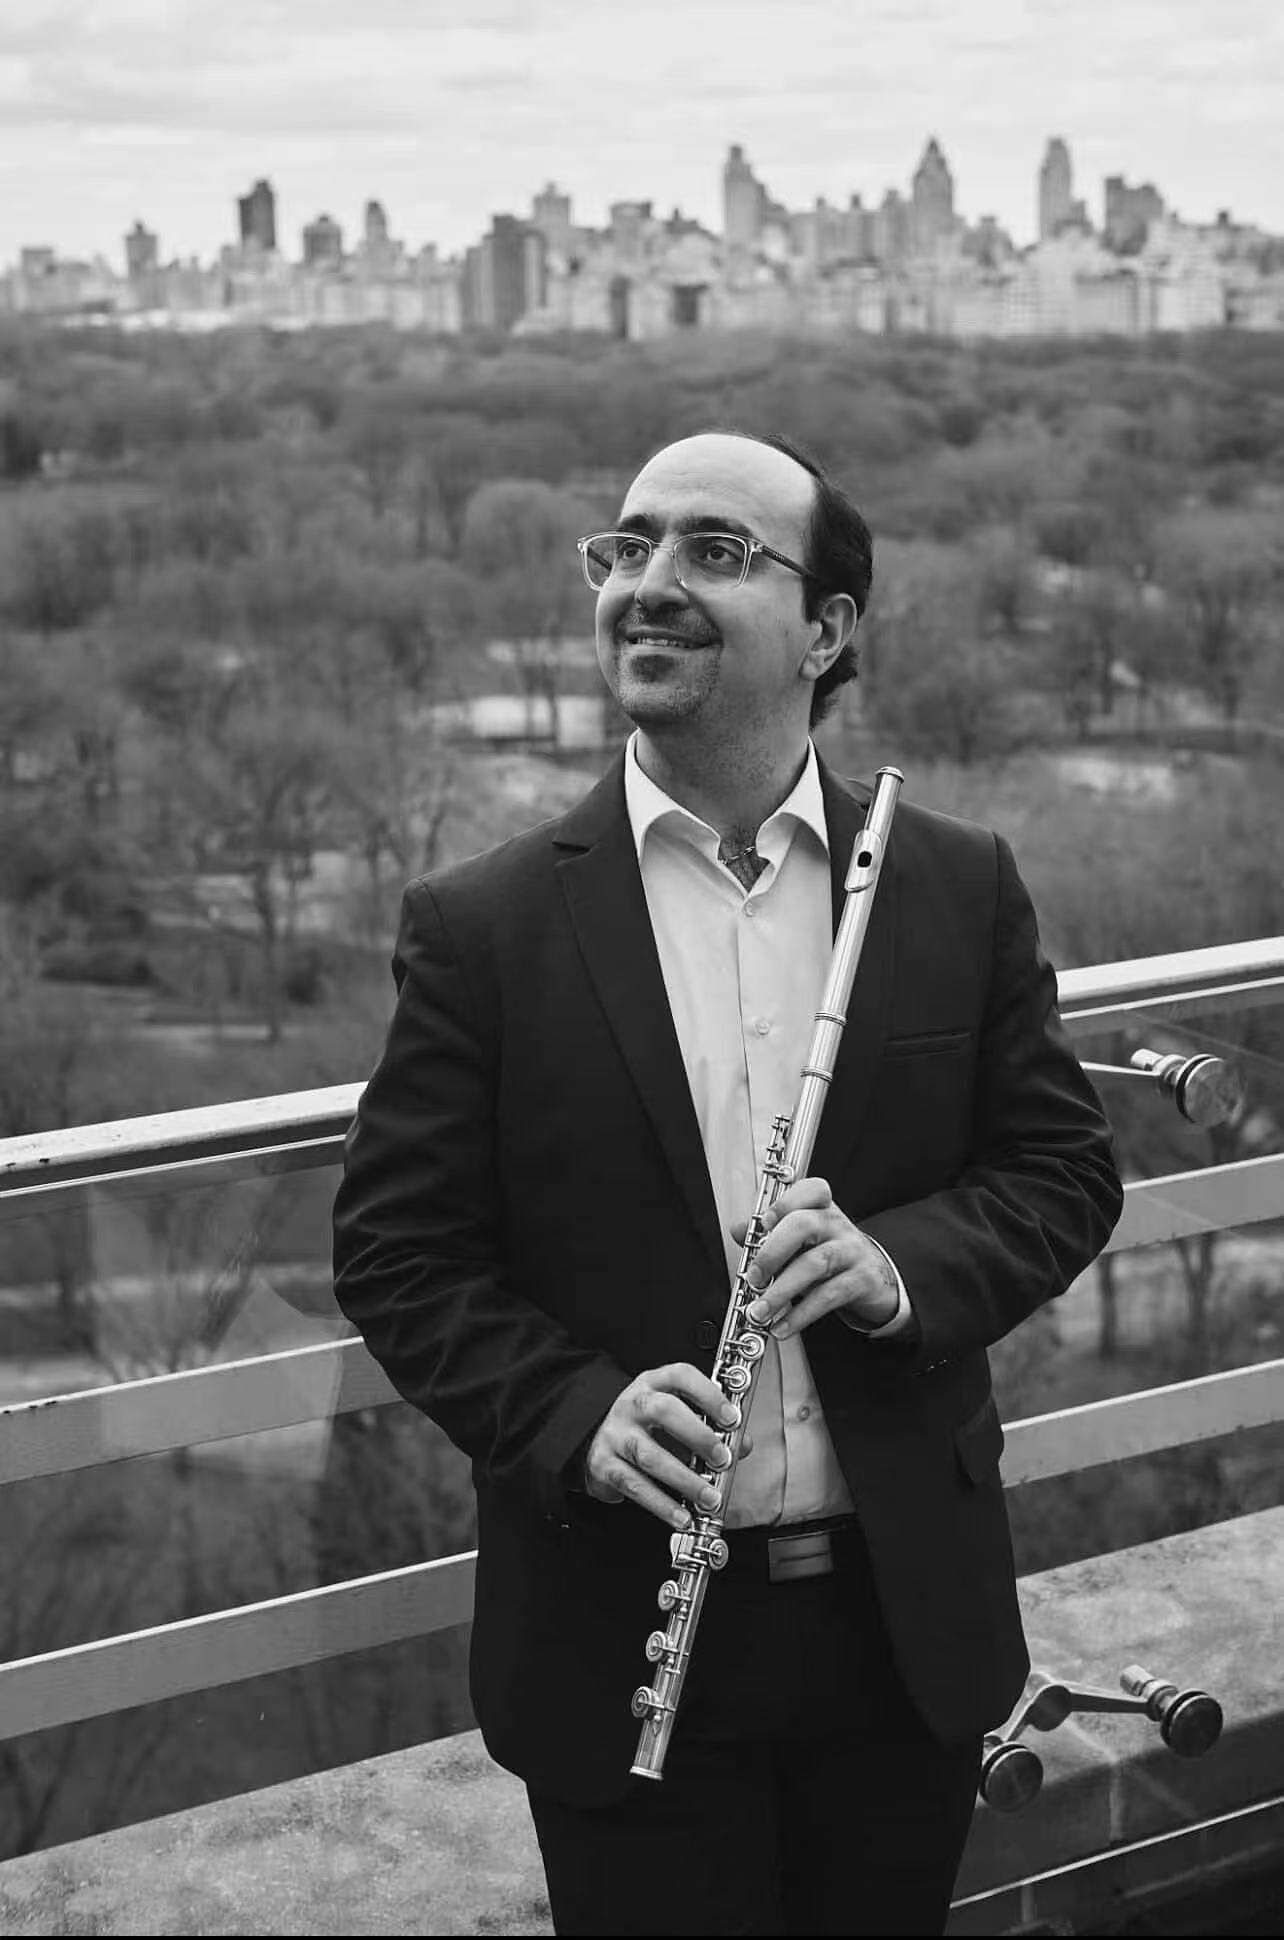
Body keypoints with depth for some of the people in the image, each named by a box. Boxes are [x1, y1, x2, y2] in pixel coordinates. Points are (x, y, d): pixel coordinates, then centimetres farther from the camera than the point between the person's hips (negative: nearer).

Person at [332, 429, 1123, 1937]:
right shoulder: (482, 927, -6)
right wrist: (575, 1414, -21)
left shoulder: (960, 889, 0)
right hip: (623, 1638, -2)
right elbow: (396, 1254, -4)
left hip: (909, 1625, 2)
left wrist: (904, 1262, -16)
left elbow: (1062, 1170, 5)